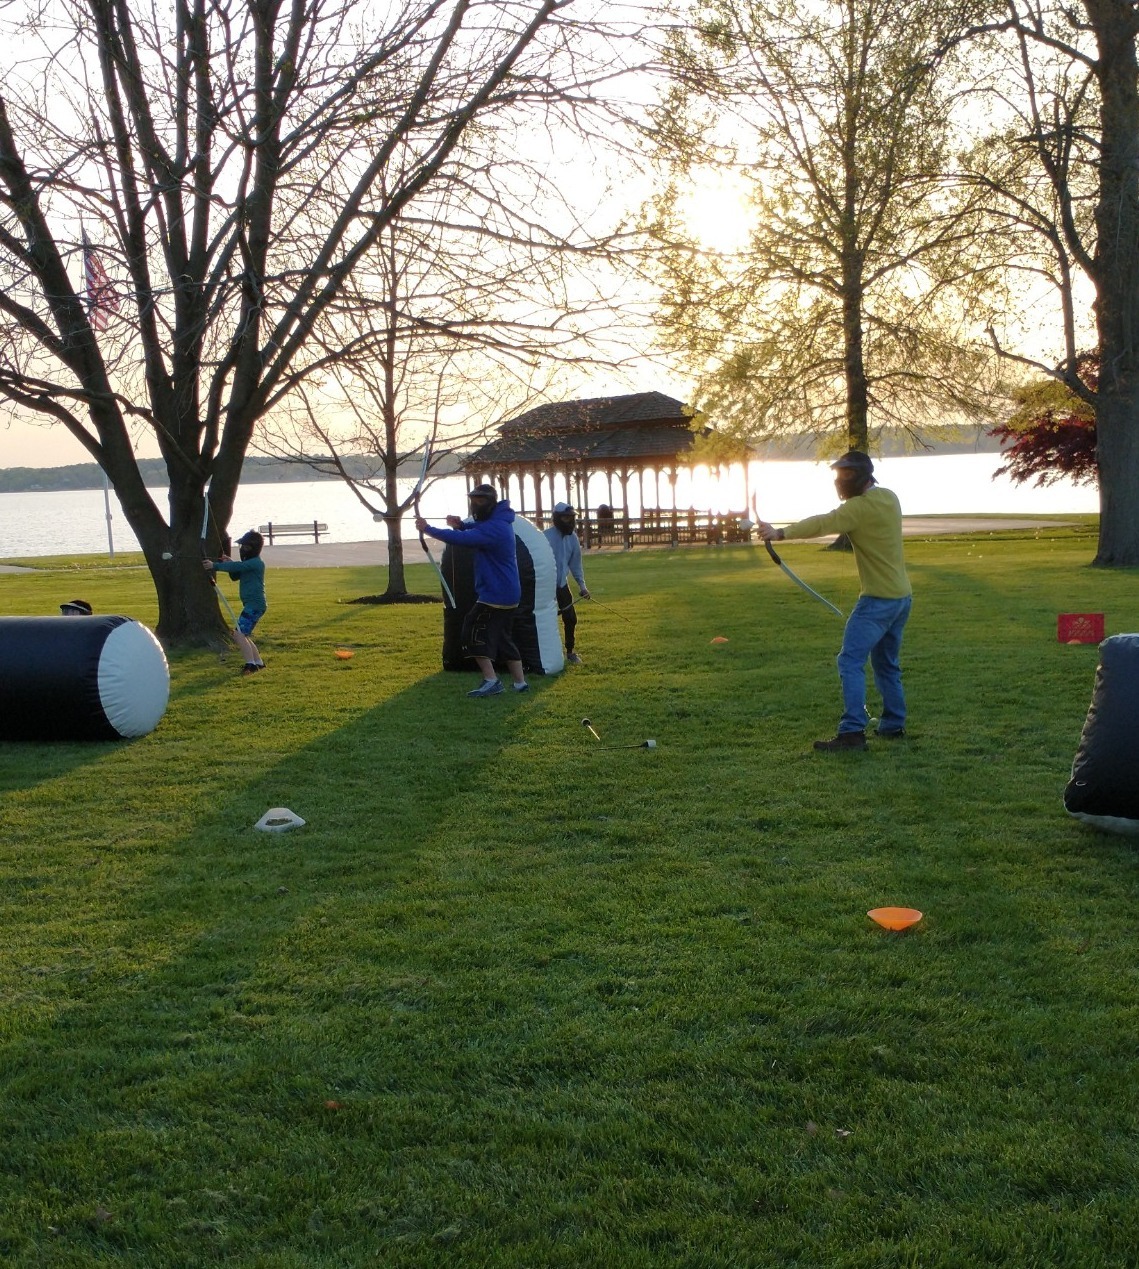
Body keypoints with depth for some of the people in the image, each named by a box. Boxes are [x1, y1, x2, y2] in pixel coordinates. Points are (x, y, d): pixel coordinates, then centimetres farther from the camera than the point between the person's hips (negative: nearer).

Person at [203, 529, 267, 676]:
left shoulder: (256, 563, -14)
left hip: (255, 605, -10)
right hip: (251, 605, 10)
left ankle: (251, 664, -17)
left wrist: (215, 565, -21)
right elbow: (236, 576, 20)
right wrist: (228, 563, 2)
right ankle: (258, 663, 20)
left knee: (239, 634, -16)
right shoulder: (249, 562, 17)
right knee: (243, 635, 15)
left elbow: (237, 567, -24)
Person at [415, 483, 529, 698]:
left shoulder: (494, 528, -23)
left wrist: (428, 529, -24)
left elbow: (461, 539, -30)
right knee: (504, 638, 17)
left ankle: (491, 680, -7)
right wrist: (460, 524, -4)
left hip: (495, 595, -10)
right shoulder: (497, 520, 9)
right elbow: (476, 528, 20)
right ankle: (520, 682, 21)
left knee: (474, 632, -6)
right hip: (509, 593, 10)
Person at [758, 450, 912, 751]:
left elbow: (823, 523, -28)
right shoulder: (889, 498, 9)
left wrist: (781, 533, -35)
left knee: (851, 661, -11)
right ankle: (894, 725, 27)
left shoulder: (861, 507, -17)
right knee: (887, 664, 20)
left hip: (878, 599, -9)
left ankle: (852, 731, -17)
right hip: (901, 595, 9)